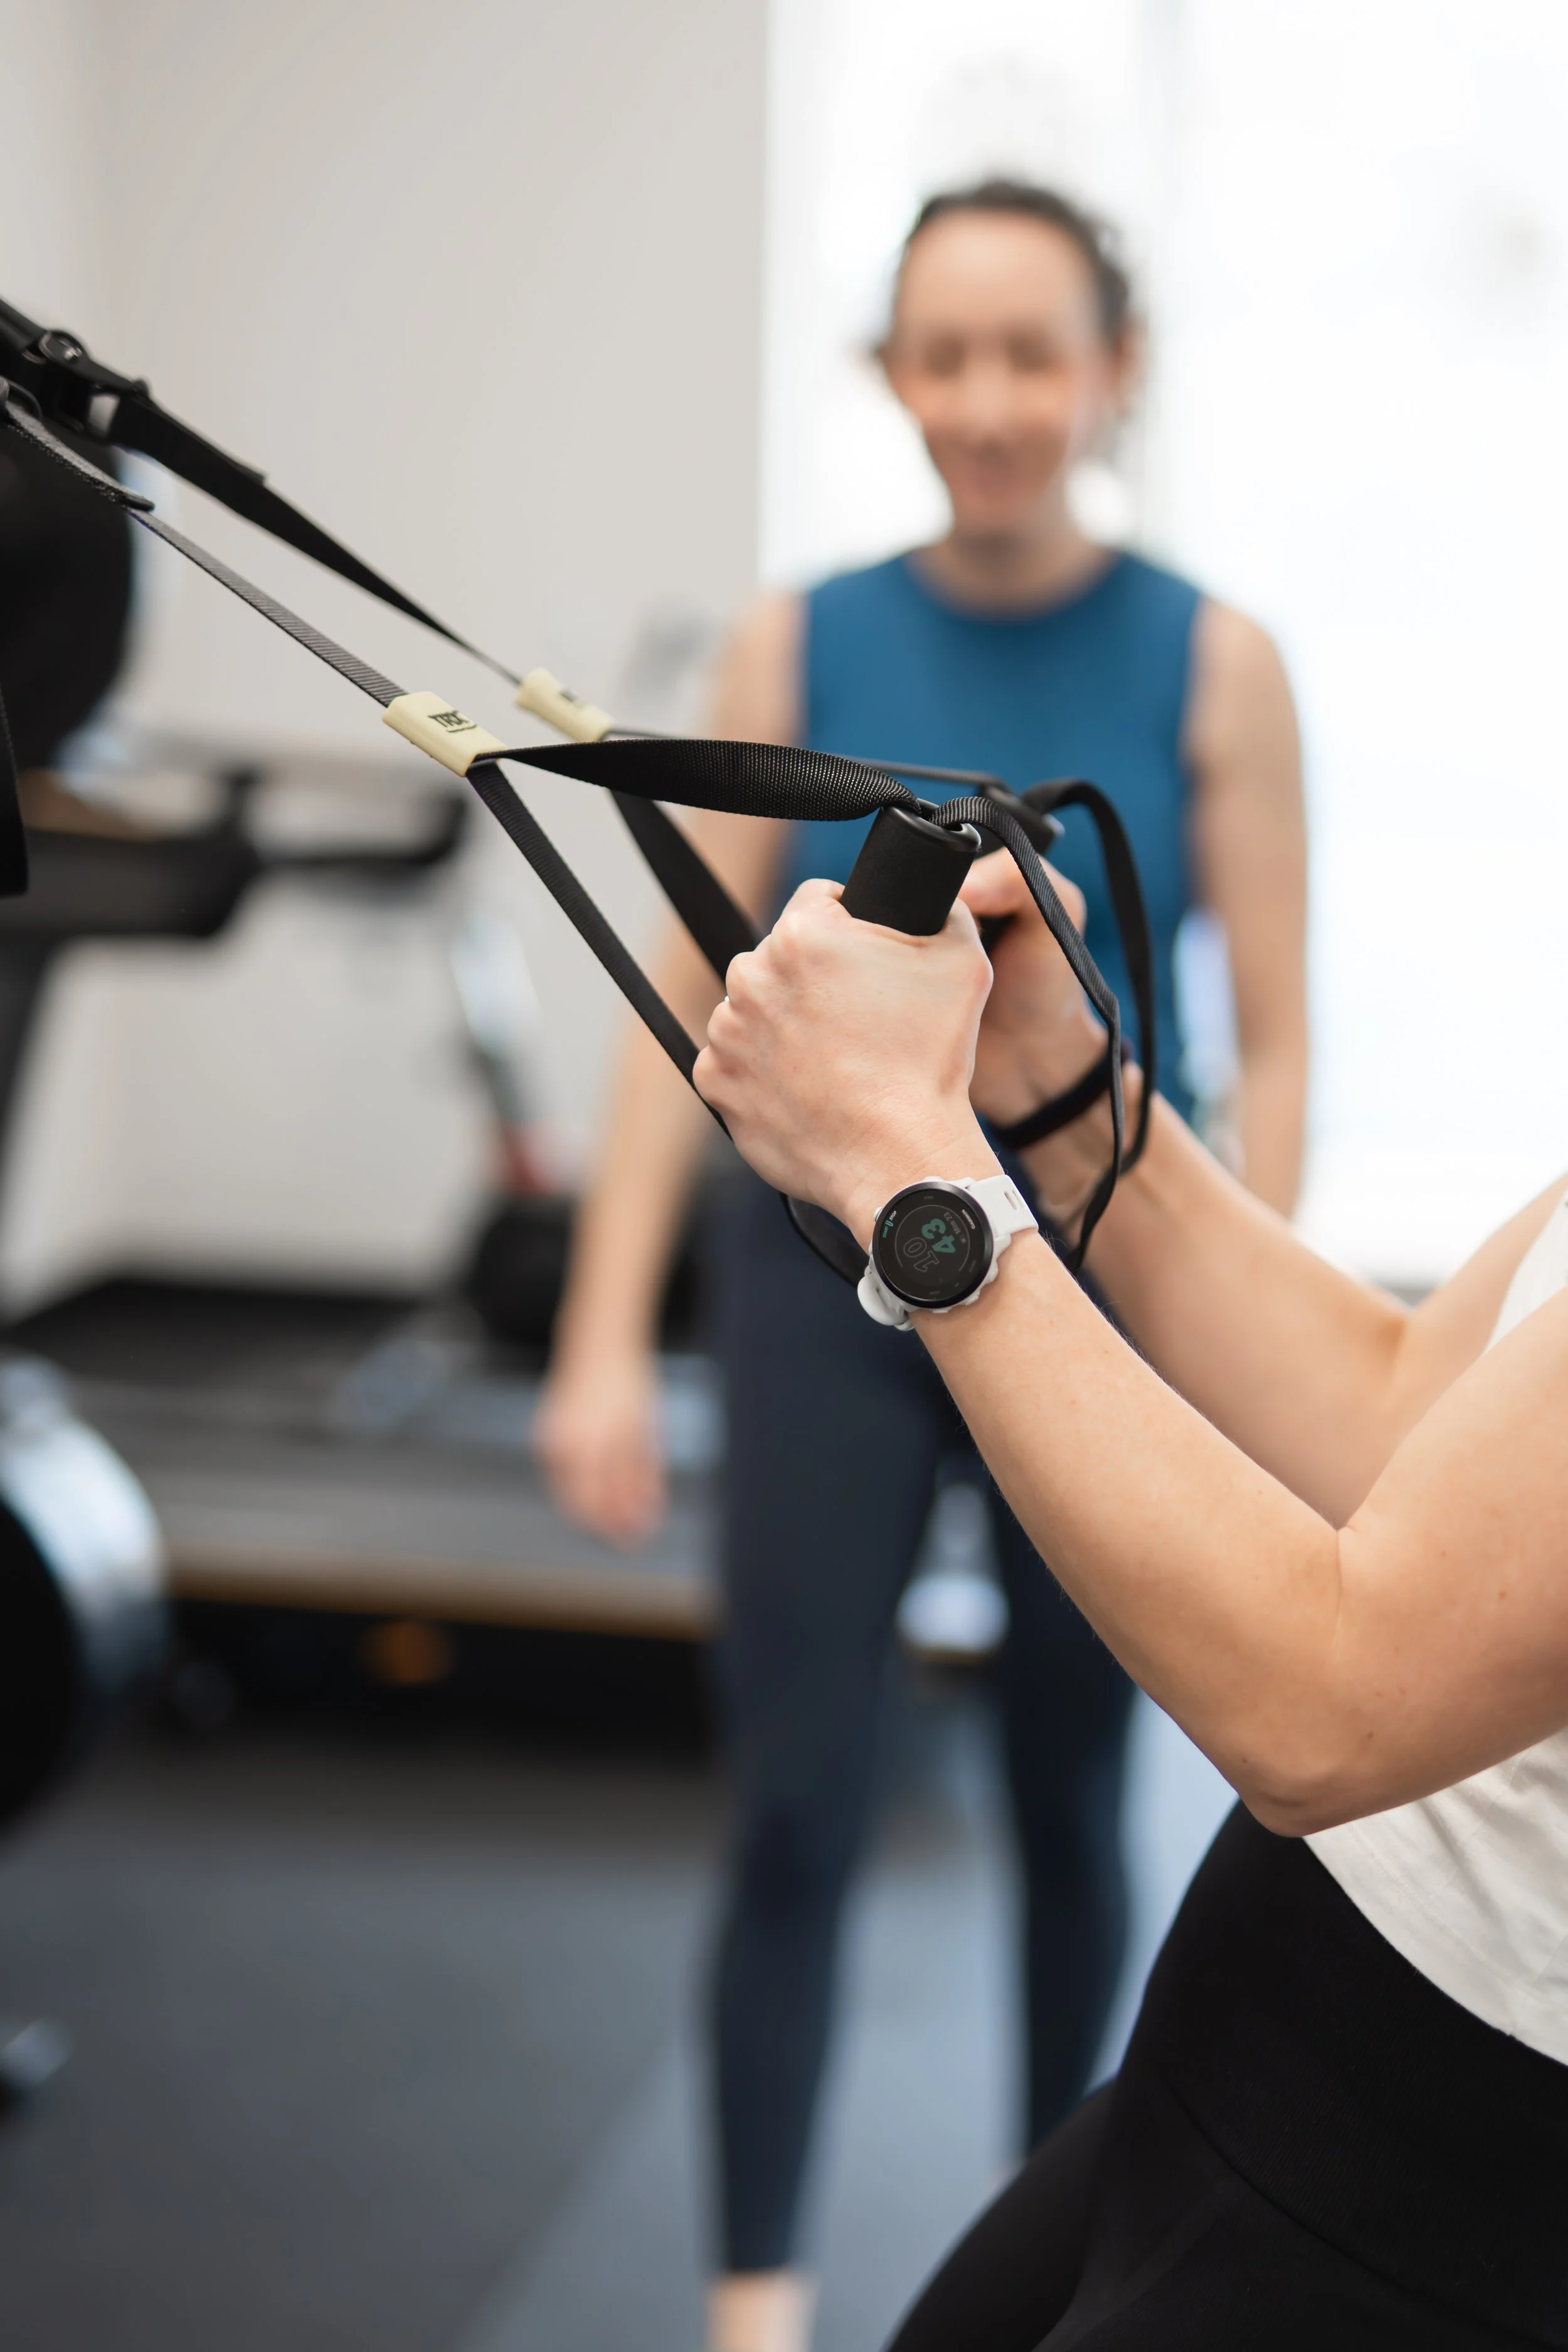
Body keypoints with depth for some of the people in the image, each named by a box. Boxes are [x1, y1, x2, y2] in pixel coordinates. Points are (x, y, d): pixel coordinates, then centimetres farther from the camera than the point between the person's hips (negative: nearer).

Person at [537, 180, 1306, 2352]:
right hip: (833, 1278, 0)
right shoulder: (797, 651, -2)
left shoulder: (1212, 664, -5)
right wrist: (605, 1340, -6)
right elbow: (692, 1012, -2)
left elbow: (1273, 1045, -5)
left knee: (1071, 1800, 14)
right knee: (794, 1808, -3)